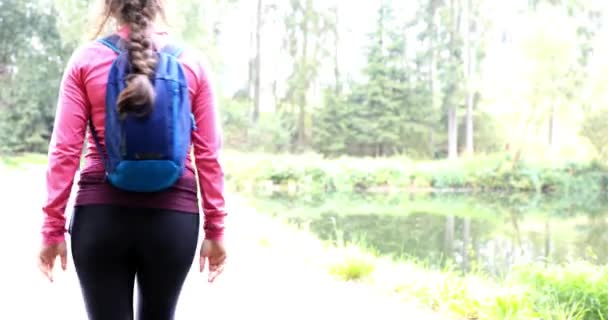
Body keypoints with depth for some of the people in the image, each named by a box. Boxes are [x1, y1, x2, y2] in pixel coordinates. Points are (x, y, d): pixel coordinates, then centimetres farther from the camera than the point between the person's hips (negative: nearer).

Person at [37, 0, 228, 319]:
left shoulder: (86, 59, 0)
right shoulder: (193, 63, 2)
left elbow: (65, 150, -3)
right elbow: (208, 154, 1)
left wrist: (53, 229, 3)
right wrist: (215, 229, 8)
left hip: (100, 213, -1)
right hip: (175, 215, 1)